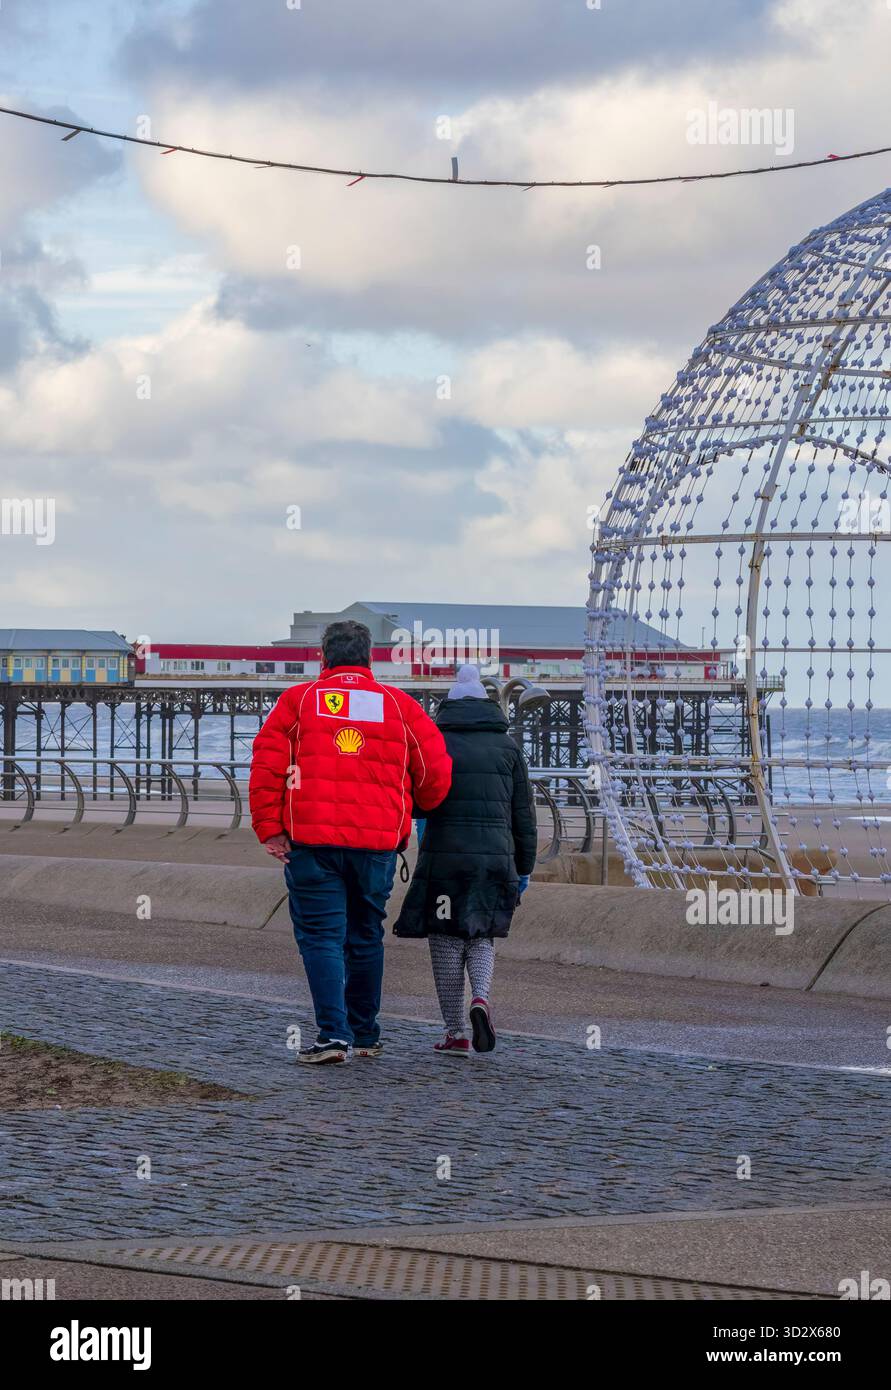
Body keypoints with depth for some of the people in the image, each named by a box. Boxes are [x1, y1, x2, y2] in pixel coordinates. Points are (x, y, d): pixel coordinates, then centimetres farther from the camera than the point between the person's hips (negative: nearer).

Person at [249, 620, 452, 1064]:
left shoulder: (298, 700, 5)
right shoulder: (399, 705, 9)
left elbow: (266, 767, -1)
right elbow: (436, 770, 9)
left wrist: (269, 829, 2)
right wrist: (415, 811, 28)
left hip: (312, 841, -2)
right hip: (378, 842, 2)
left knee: (321, 936, -1)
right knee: (366, 937, 16)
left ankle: (334, 1035, -14)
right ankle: (365, 1036, 24)